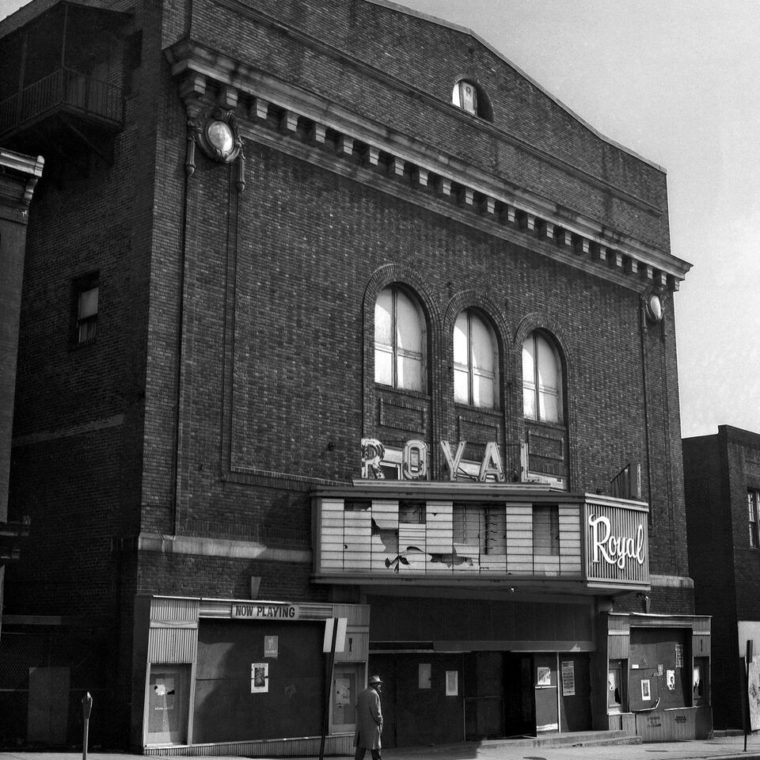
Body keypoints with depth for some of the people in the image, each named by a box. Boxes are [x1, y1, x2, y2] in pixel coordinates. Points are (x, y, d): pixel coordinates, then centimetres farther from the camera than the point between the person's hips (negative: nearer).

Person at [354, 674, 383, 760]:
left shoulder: (361, 694, 13)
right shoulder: (374, 694, -12)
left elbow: (358, 708, 14)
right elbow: (376, 711, -16)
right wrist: (380, 722, -3)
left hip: (361, 726, 8)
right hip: (372, 727, -7)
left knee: (360, 750, 5)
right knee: (375, 752, -1)